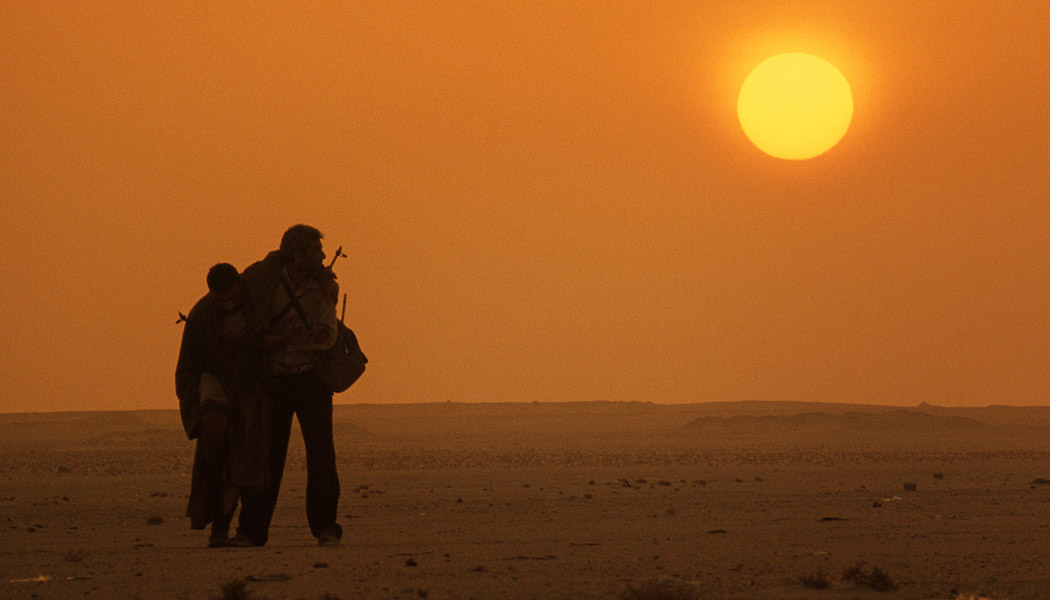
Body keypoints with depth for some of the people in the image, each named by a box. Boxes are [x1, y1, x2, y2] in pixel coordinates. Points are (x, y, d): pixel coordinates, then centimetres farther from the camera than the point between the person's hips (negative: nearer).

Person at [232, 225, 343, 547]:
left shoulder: (322, 287, -6)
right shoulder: (267, 275, -9)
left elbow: (326, 337, -16)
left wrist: (283, 340, -24)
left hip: (311, 378, 0)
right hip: (274, 380, 0)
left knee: (320, 452, -6)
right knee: (267, 454, 0)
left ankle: (325, 527, 0)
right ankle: (252, 529, 6)